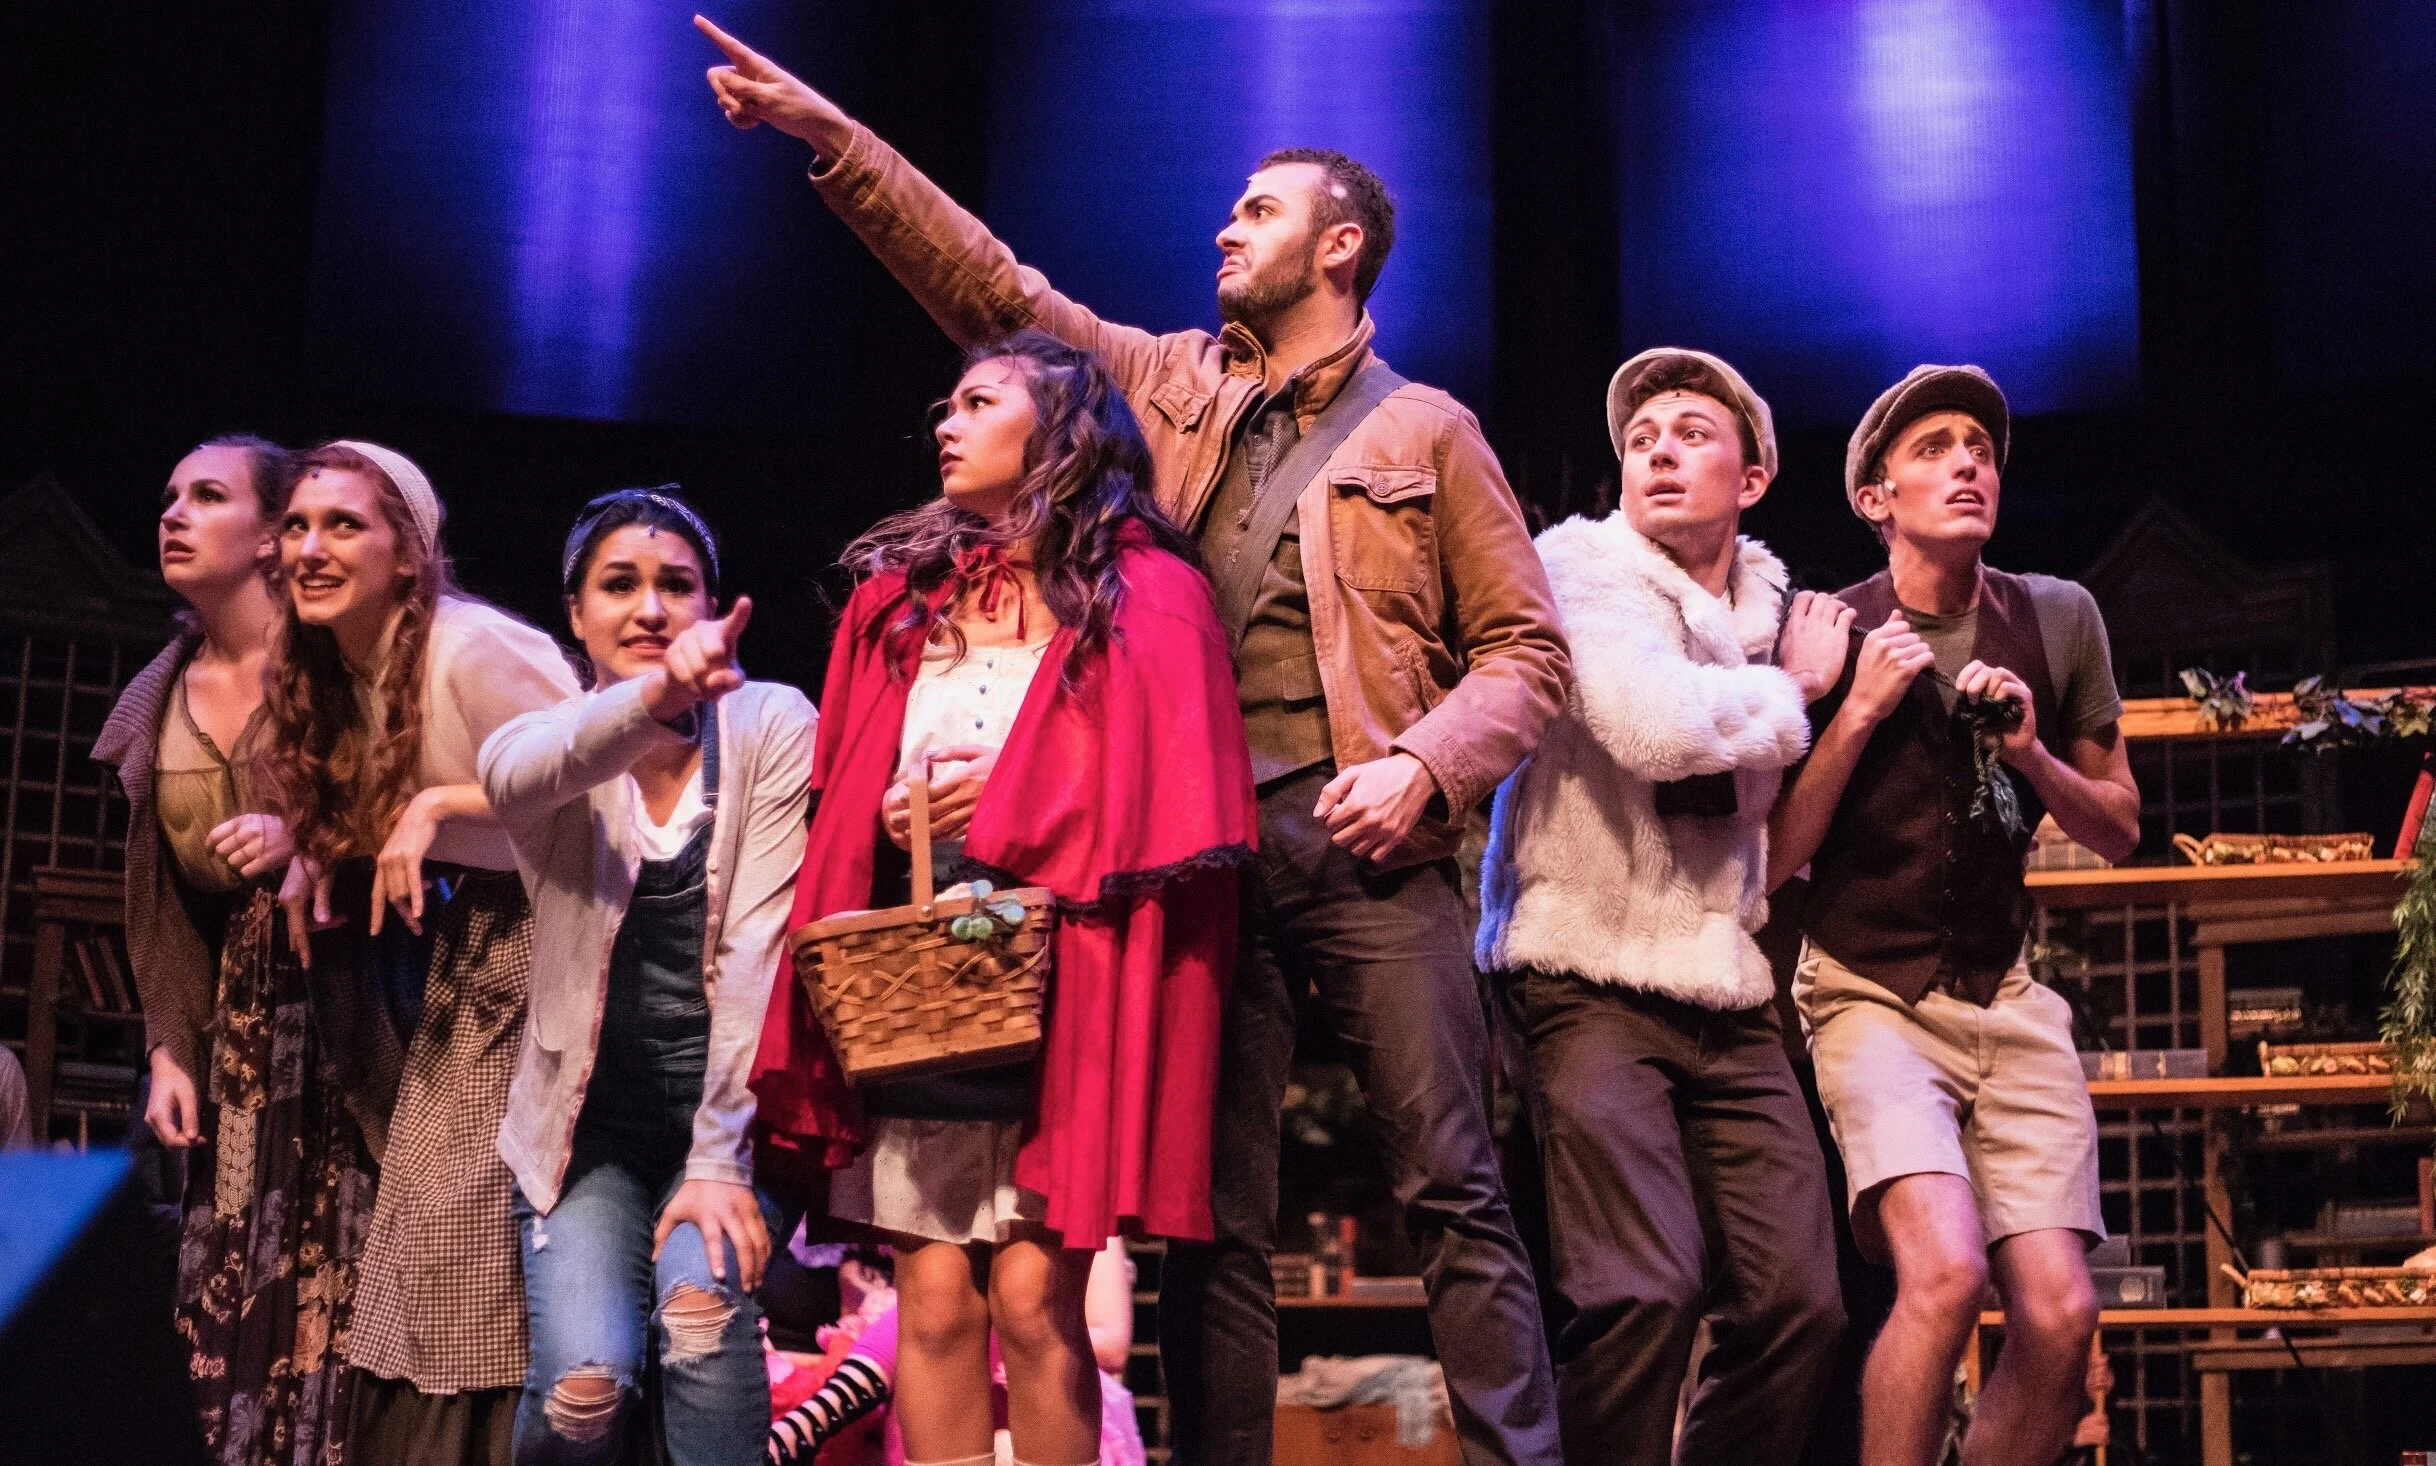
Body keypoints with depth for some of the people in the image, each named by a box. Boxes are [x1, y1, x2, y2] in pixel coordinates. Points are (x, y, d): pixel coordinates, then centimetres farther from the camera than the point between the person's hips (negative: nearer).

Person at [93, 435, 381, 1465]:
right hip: (243, 1012, 5)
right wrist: (167, 1049, 9)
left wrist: (306, 834, -21)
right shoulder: (162, 704, 12)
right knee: (229, 1294, 1)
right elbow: (164, 903, 16)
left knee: (341, 1287, -9)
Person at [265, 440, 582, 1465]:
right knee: (419, 1261, 7)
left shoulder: (475, 650, -18)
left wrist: (440, 803, -23)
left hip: (543, 952, -8)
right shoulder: (331, 671, 9)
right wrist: (315, 850, 1)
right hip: (457, 975, 8)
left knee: (489, 1250, -7)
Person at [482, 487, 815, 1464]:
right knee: (584, 1383, -20)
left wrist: (720, 1157, -19)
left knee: (700, 1309, -29)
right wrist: (655, 696, -48)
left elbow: (758, 950, -11)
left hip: (730, 1108, -1)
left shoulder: (772, 726, -4)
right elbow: (510, 775, -28)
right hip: (589, 1124, 1)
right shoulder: (556, 743, -1)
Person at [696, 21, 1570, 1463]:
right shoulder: (1172, 387, 18)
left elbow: (1525, 646, 4)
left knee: (1454, 1186, -8)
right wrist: (833, 137, 12)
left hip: (1366, 842, -3)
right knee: (1215, 1218, 4)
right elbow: (997, 288, 17)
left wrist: (1423, 761, -13)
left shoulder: (1423, 429, 8)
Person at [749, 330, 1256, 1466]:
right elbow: (837, 801, 19)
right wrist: (892, 818, -2)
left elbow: (1172, 806, -4)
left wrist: (1018, 807, -11)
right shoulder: (897, 597, 16)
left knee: (1033, 1297, -9)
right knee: (936, 1298, -1)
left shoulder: (1146, 593, 3)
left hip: (1062, 982, -4)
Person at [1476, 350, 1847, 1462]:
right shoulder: (1581, 563, -1)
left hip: (1732, 1005, 6)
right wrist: (1791, 688, -3)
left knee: (1799, 1300, -3)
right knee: (1645, 1289, -20)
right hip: (1597, 985, -6)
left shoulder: (1771, 609, 16)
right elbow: (1654, 724, -20)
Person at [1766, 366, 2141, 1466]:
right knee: (1945, 1269, -26)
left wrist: (2030, 752, -7)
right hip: (1871, 993, -3)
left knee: (2059, 1315, -10)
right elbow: (1773, 861, -6)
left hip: (2007, 996, 4)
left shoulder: (2058, 620, 4)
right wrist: (1858, 714, -17)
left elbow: (2118, 832, 11)